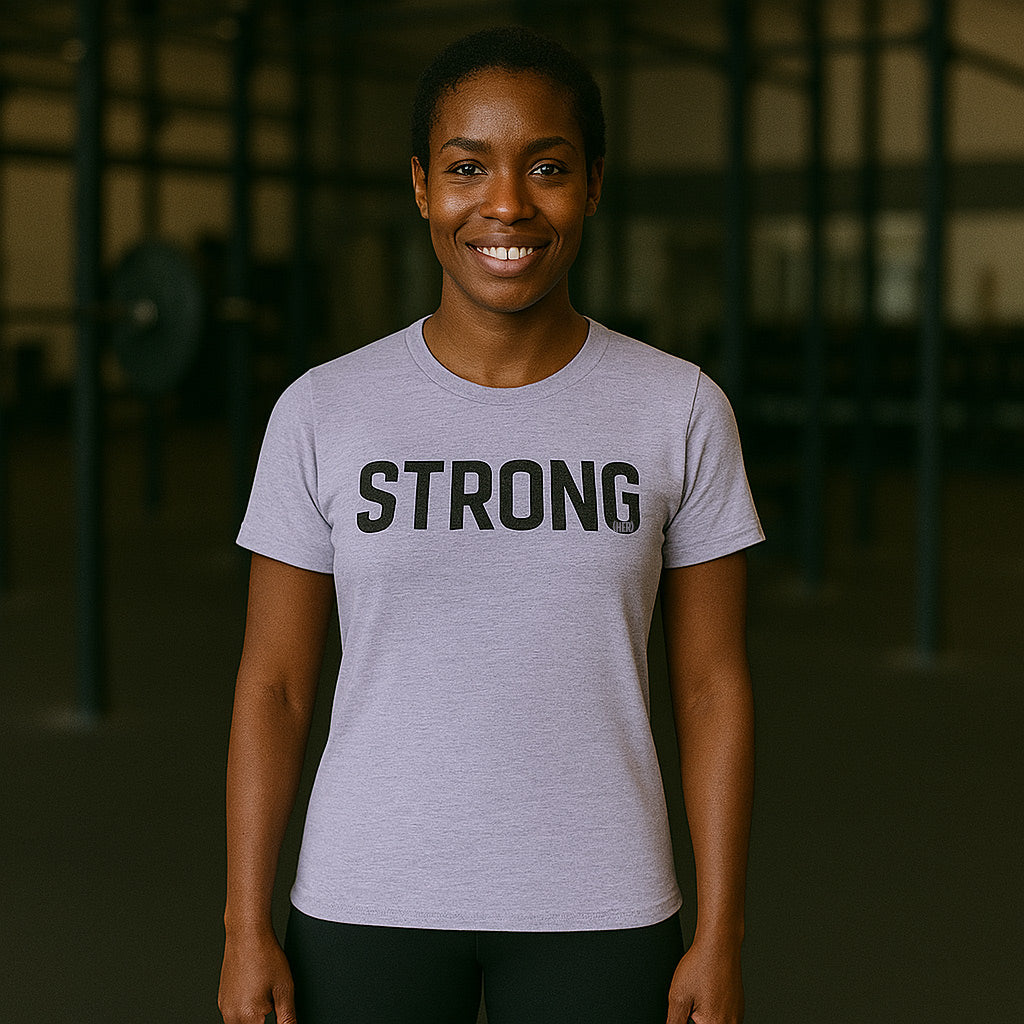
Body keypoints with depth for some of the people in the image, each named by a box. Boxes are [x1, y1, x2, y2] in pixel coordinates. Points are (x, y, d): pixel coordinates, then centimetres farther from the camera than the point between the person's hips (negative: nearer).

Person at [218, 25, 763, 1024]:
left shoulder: (681, 410, -4)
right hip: (366, 904, 0)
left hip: (596, 906, 0)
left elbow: (712, 685, -1)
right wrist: (246, 928, -2)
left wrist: (720, 936, -3)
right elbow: (272, 686, 0)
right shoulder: (323, 413, -4)